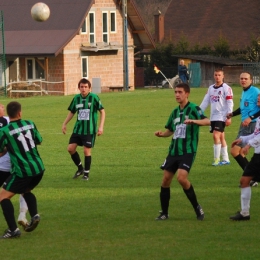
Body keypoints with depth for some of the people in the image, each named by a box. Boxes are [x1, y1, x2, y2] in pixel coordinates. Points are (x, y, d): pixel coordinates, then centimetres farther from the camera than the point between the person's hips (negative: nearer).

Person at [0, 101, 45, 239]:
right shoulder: (30, 124, 3)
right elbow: (39, 141, 19)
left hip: (22, 172, -6)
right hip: (39, 169, 6)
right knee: (26, 191, 32)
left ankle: (13, 229, -7)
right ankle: (34, 215, 8)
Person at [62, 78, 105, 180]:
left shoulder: (94, 97, -9)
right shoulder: (76, 98, 5)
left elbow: (102, 111, -4)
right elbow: (71, 112, 18)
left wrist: (101, 126, -11)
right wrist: (64, 124, 10)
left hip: (89, 130, -5)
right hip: (78, 129, 5)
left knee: (87, 151, -5)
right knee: (71, 148, 0)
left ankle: (86, 173, 11)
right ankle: (80, 168, 20)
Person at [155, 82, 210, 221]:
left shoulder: (193, 109, -6)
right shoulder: (175, 112, 14)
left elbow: (207, 121, -21)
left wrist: (193, 121, -37)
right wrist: (161, 134, 2)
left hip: (188, 151, -7)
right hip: (174, 151, 7)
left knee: (182, 177, -23)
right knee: (165, 180, 3)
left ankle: (197, 208, -6)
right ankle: (164, 213, 15)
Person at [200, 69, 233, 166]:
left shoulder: (226, 88, -7)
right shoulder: (211, 88, 13)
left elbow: (229, 103, -10)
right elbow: (205, 101, 16)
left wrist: (229, 117, -15)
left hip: (221, 117, -7)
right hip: (213, 117, 7)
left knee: (216, 136, -16)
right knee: (221, 138, 9)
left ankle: (217, 159, -12)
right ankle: (225, 159, 14)